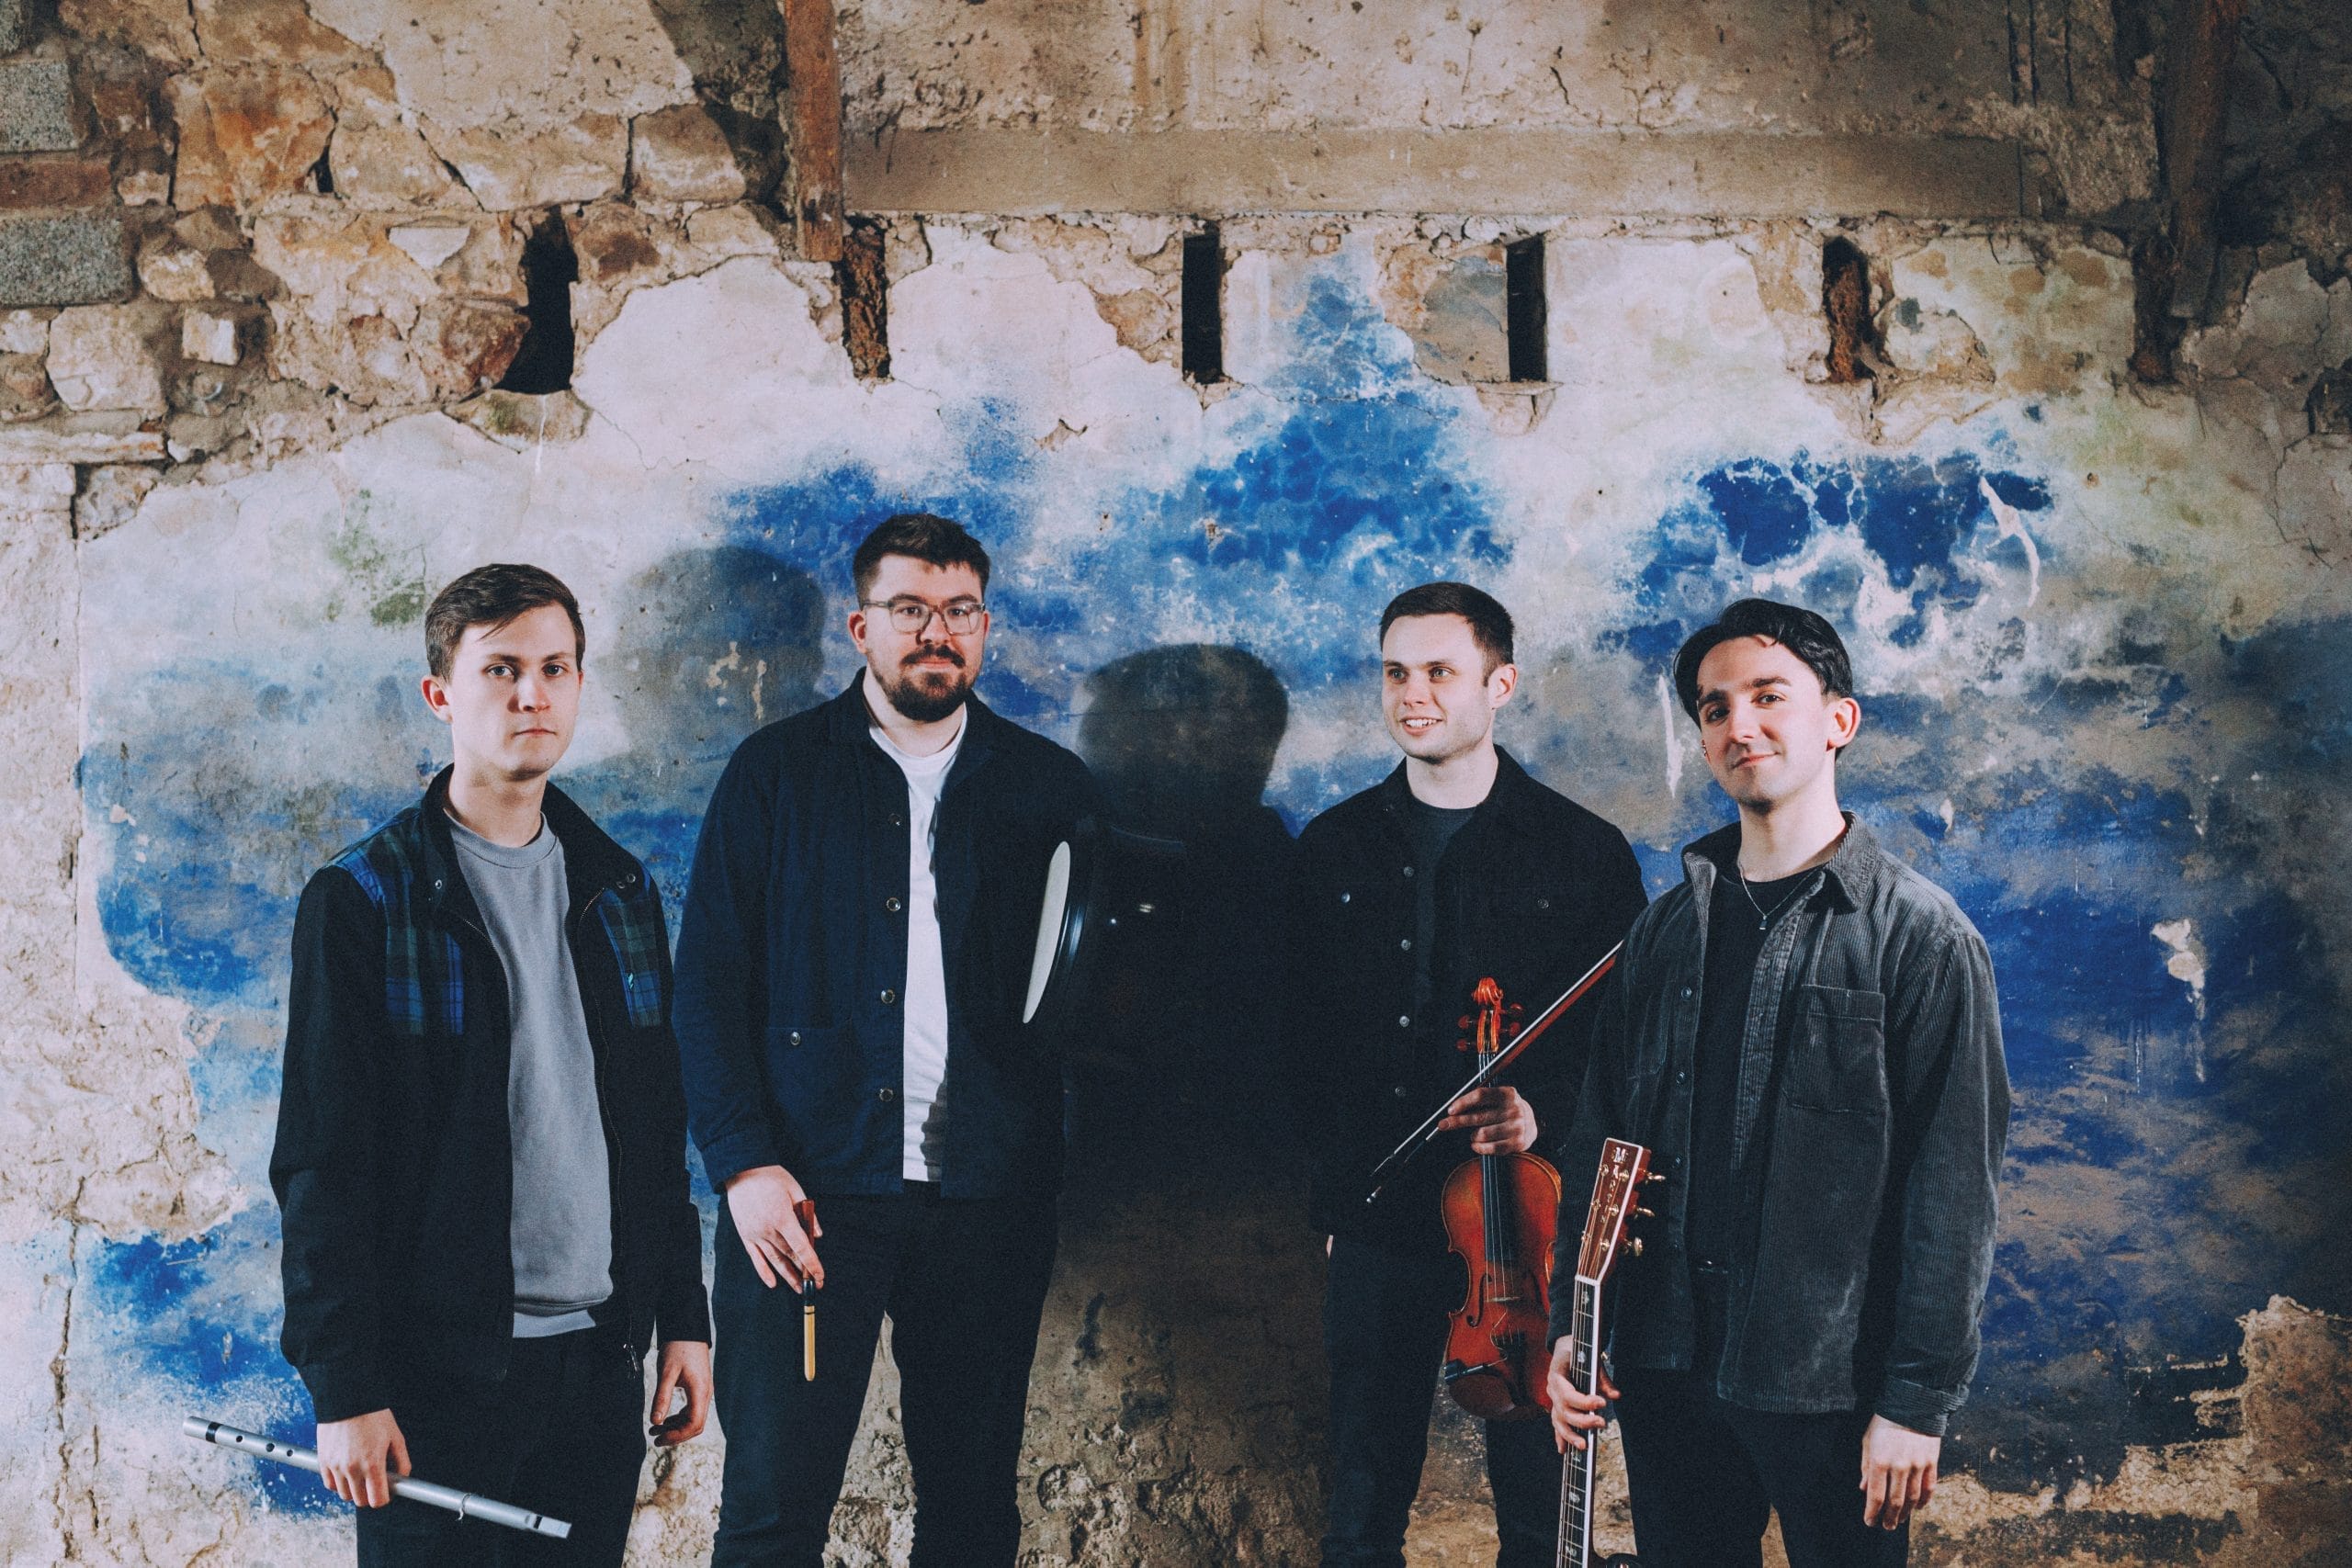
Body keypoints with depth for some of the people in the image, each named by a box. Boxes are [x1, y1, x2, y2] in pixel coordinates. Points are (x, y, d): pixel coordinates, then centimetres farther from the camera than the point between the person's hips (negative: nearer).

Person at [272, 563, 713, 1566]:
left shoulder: (619, 894, 11)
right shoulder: (363, 902, -5)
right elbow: (318, 1162, -7)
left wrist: (683, 1321, 11)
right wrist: (344, 1386, -12)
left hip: (600, 1357, 5)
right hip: (439, 1370, -5)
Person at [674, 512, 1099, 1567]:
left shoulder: (1048, 787, 10)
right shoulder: (777, 773, 6)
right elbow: (708, 982, 2)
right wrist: (743, 1162, -9)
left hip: (988, 1200, 2)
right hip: (808, 1195, -1)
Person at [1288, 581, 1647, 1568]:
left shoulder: (1583, 851, 1)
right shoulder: (1335, 848, 9)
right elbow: (1306, 1033, 12)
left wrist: (1543, 1107, -17)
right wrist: (1333, 1174, 6)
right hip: (1379, 1219, 2)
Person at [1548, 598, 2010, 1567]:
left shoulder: (1920, 935, -6)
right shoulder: (1667, 932, 9)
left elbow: (1954, 1188, -10)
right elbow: (1598, 1143, 13)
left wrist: (1918, 1400, -13)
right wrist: (1569, 1327, 6)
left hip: (1830, 1381, -4)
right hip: (1666, 1371, 5)